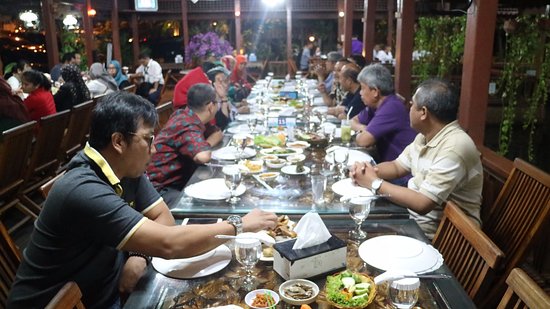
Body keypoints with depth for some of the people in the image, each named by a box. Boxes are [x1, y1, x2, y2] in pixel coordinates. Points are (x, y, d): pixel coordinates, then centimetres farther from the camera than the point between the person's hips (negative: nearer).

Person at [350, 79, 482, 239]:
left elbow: (422, 204, -30)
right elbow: (397, 167, 11)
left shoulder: (454, 148, -27)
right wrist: (369, 171, -10)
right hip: (413, 214, 8)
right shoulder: (426, 135, 4)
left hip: (439, 232, -8)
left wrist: (375, 183, -21)